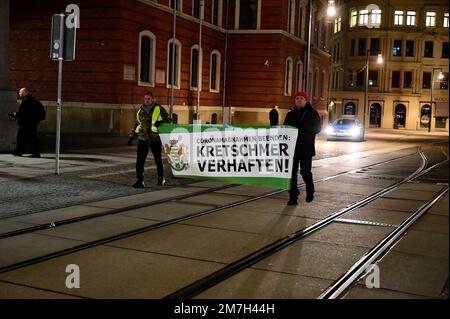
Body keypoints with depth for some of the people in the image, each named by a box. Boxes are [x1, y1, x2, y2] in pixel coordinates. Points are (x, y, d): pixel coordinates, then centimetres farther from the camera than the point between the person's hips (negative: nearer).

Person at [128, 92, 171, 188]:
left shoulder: (159, 109, -2)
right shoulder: (140, 111, 12)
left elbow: (168, 119, 0)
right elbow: (136, 124, 21)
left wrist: (161, 121, -20)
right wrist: (132, 137, 16)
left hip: (155, 139, -3)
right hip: (142, 139, 3)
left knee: (158, 160, 11)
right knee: (140, 161, -6)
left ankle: (161, 178, 30)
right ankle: (140, 181, -2)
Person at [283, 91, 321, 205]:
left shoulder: (312, 113, 2)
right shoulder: (291, 114, 14)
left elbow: (317, 128, -5)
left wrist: (303, 128, -17)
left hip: (306, 148, -4)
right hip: (292, 148, 4)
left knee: (305, 171, 0)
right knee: (292, 172, 1)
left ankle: (310, 191, 27)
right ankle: (293, 196, 7)